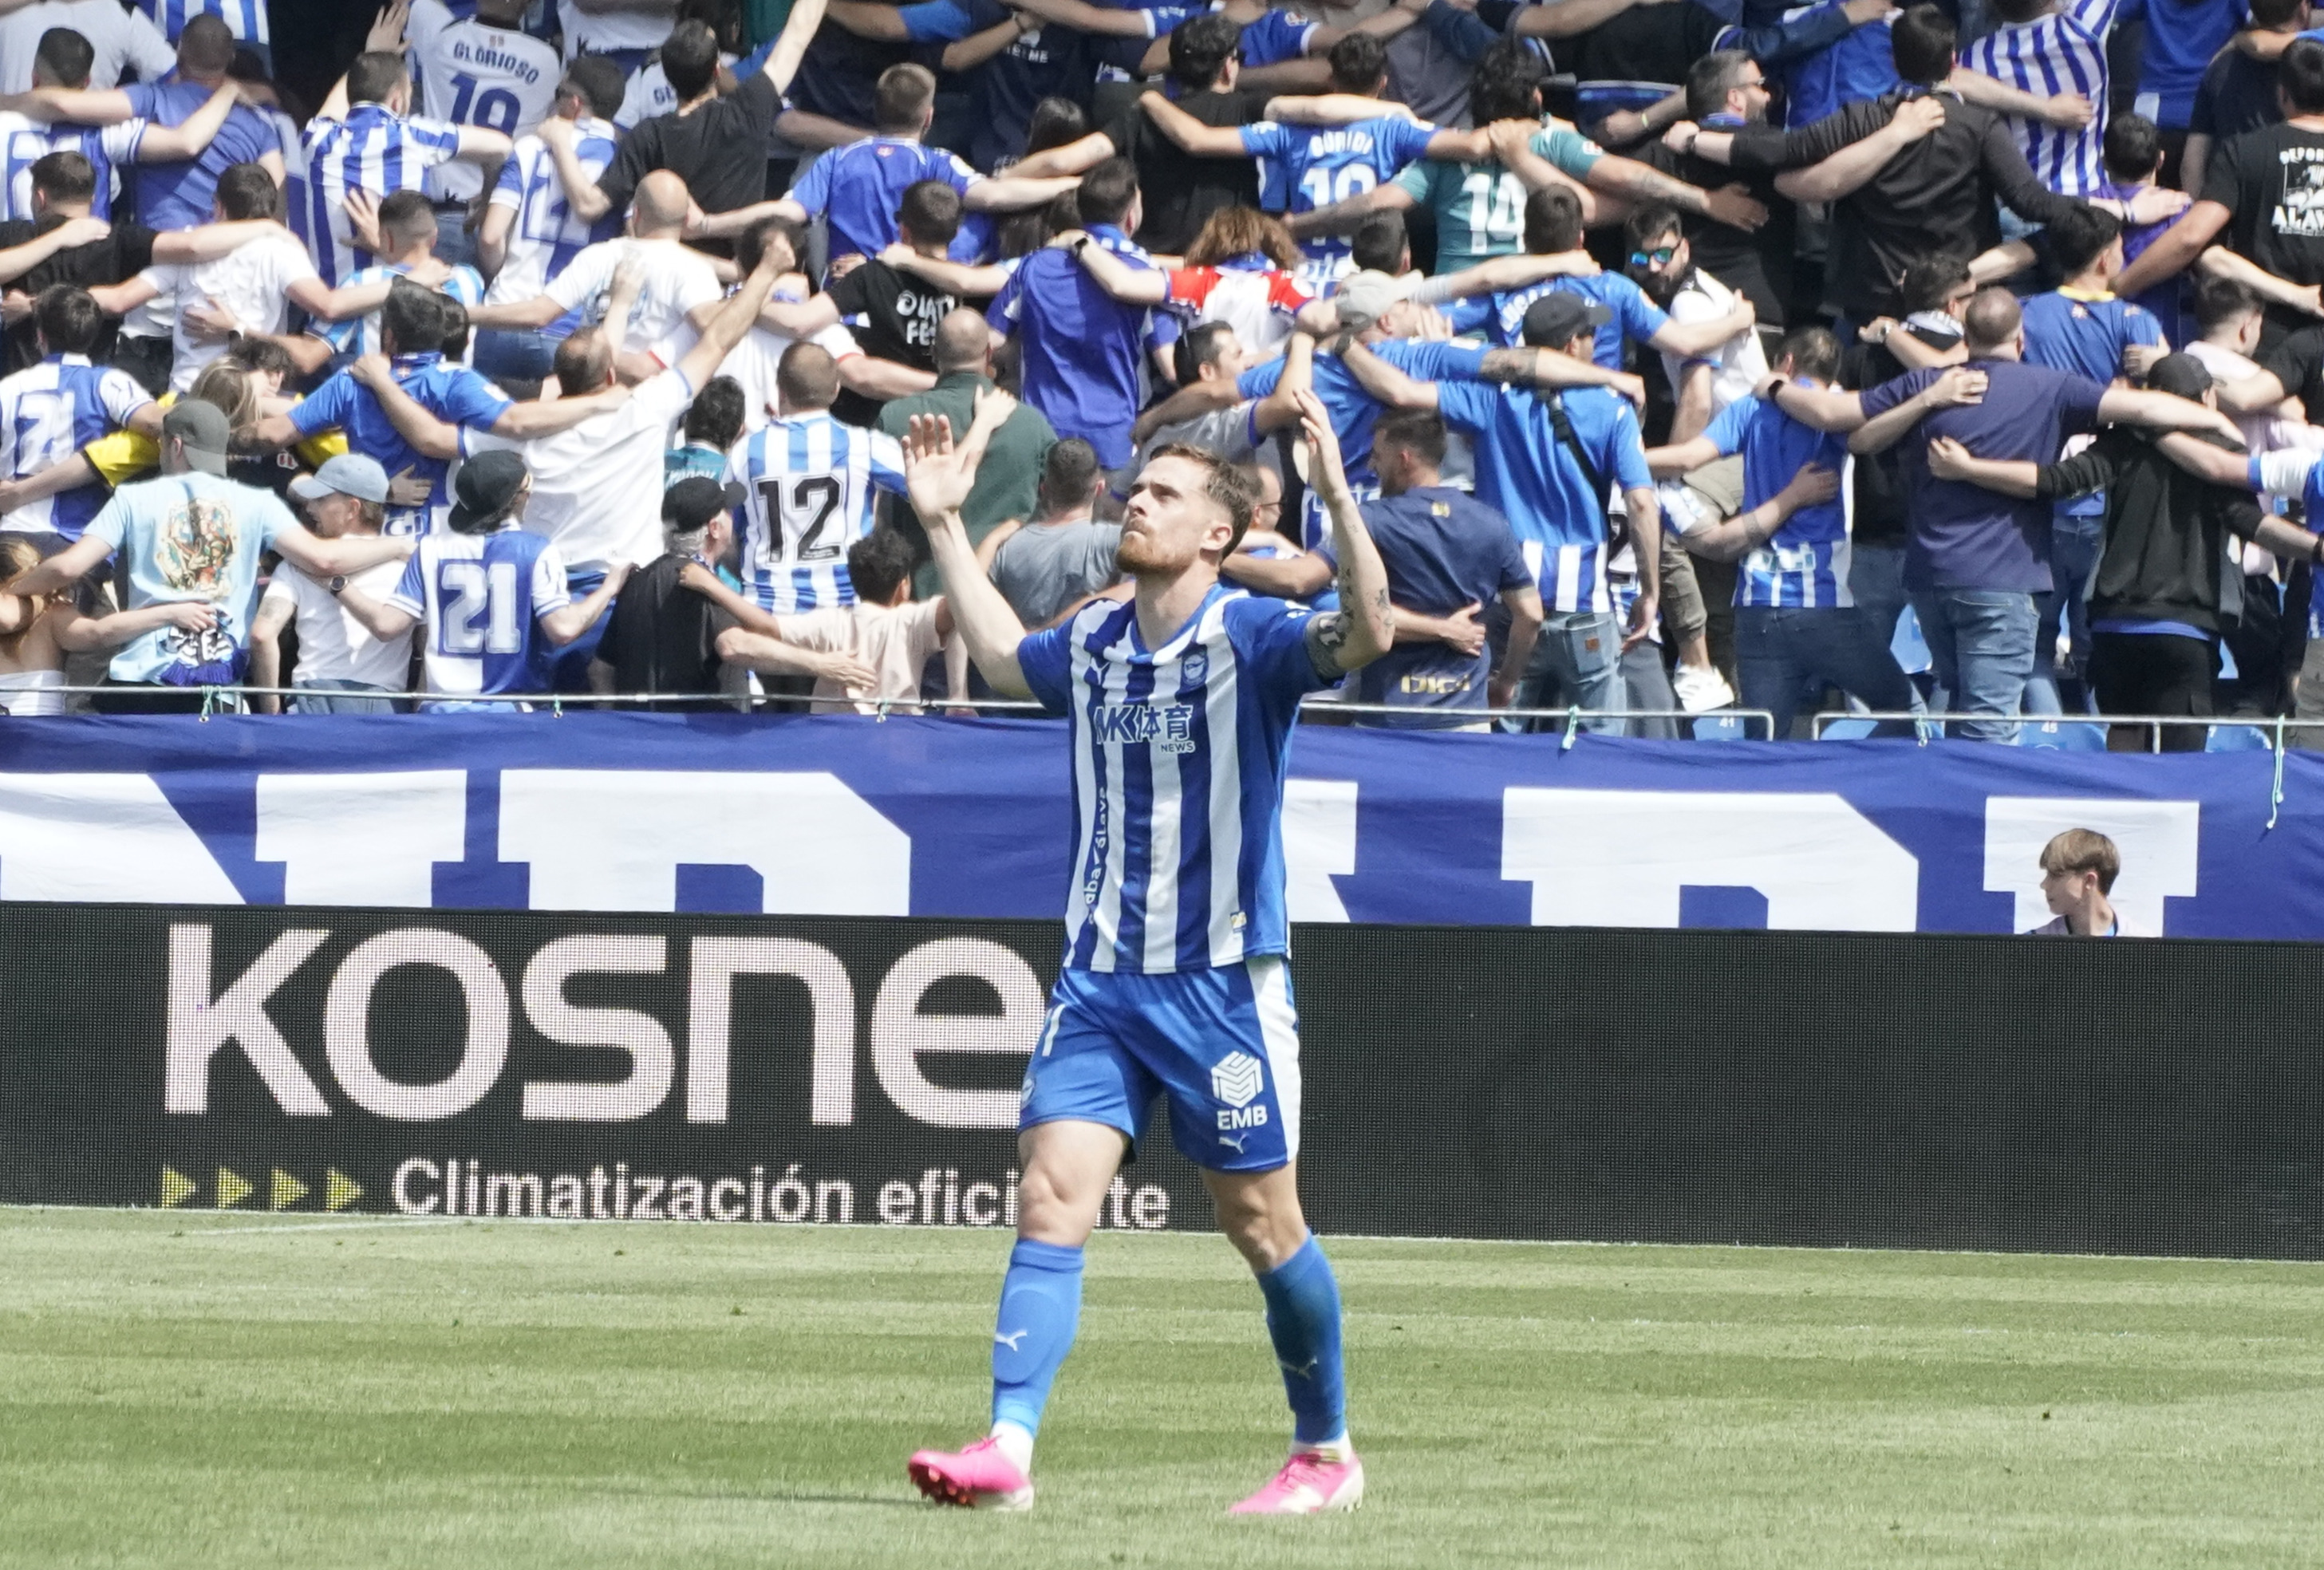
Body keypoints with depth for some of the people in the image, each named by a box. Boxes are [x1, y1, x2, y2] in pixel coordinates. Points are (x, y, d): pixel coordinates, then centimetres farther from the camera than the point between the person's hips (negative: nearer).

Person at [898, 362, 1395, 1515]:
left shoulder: (1250, 638, -8)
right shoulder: (1093, 644, 11)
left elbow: (1364, 635, -28)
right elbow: (1001, 655, 33)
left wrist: (1337, 496, -38)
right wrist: (943, 522, 32)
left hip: (1223, 981, -5)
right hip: (1098, 978, 5)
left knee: (1263, 1228, 4)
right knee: (1048, 1202, -9)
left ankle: (1326, 1453, 21)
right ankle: (1007, 1449, -16)